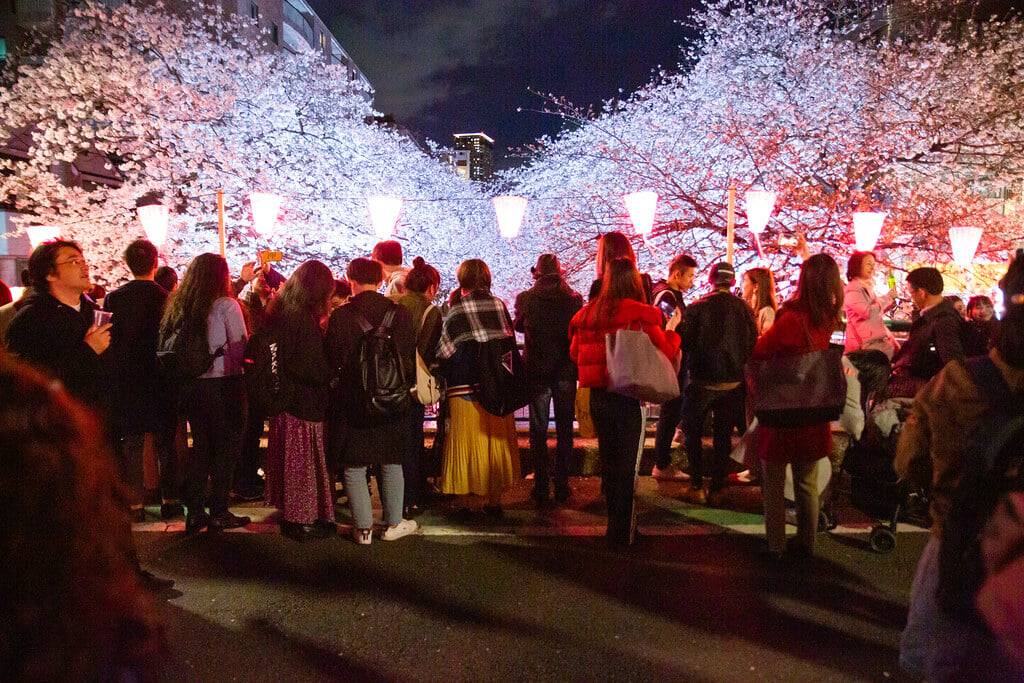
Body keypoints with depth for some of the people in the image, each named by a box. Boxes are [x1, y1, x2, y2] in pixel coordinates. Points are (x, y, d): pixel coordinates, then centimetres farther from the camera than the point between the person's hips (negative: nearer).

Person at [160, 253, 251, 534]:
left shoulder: (177, 306, 6)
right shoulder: (226, 305, -10)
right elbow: (240, 345, -10)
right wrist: (236, 368, 4)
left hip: (190, 386, 6)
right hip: (222, 384, -6)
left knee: (200, 446, 15)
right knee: (225, 447, 5)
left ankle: (194, 512, 18)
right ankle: (219, 513, 10)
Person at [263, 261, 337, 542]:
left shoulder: (277, 313, 5)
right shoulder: (304, 319, -22)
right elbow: (315, 369, -22)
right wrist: (334, 372, -7)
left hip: (281, 399, 9)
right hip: (304, 401, -9)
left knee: (288, 456, 18)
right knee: (305, 459, 3)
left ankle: (290, 515, 31)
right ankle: (304, 520, 13)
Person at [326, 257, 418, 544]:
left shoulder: (340, 316, -11)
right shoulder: (400, 314, -4)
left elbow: (332, 363, -6)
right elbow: (412, 358, 3)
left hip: (353, 402, -2)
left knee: (354, 467, 10)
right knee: (392, 465, 14)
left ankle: (363, 528, 15)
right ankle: (393, 524, 22)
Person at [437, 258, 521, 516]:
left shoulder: (458, 309, -8)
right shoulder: (499, 305, 3)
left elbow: (443, 352, -7)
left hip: (465, 388, -3)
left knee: (465, 441, 6)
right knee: (497, 441, 11)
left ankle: (465, 500, 13)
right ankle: (494, 499, 19)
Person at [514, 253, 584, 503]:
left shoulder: (525, 299, -8)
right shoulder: (574, 299, -7)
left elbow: (517, 326, 9)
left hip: (536, 372, 0)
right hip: (566, 372, 1)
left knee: (538, 431, 9)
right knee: (564, 430, 11)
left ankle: (541, 487, 11)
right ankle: (562, 486, 15)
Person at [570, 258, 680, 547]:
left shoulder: (587, 314, 1)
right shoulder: (641, 315, -13)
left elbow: (575, 353, 11)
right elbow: (665, 352, -8)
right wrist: (673, 333, 11)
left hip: (598, 397, 5)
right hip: (629, 399, -5)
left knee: (608, 463, 19)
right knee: (628, 467, 7)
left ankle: (613, 525, 32)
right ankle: (621, 533, 13)